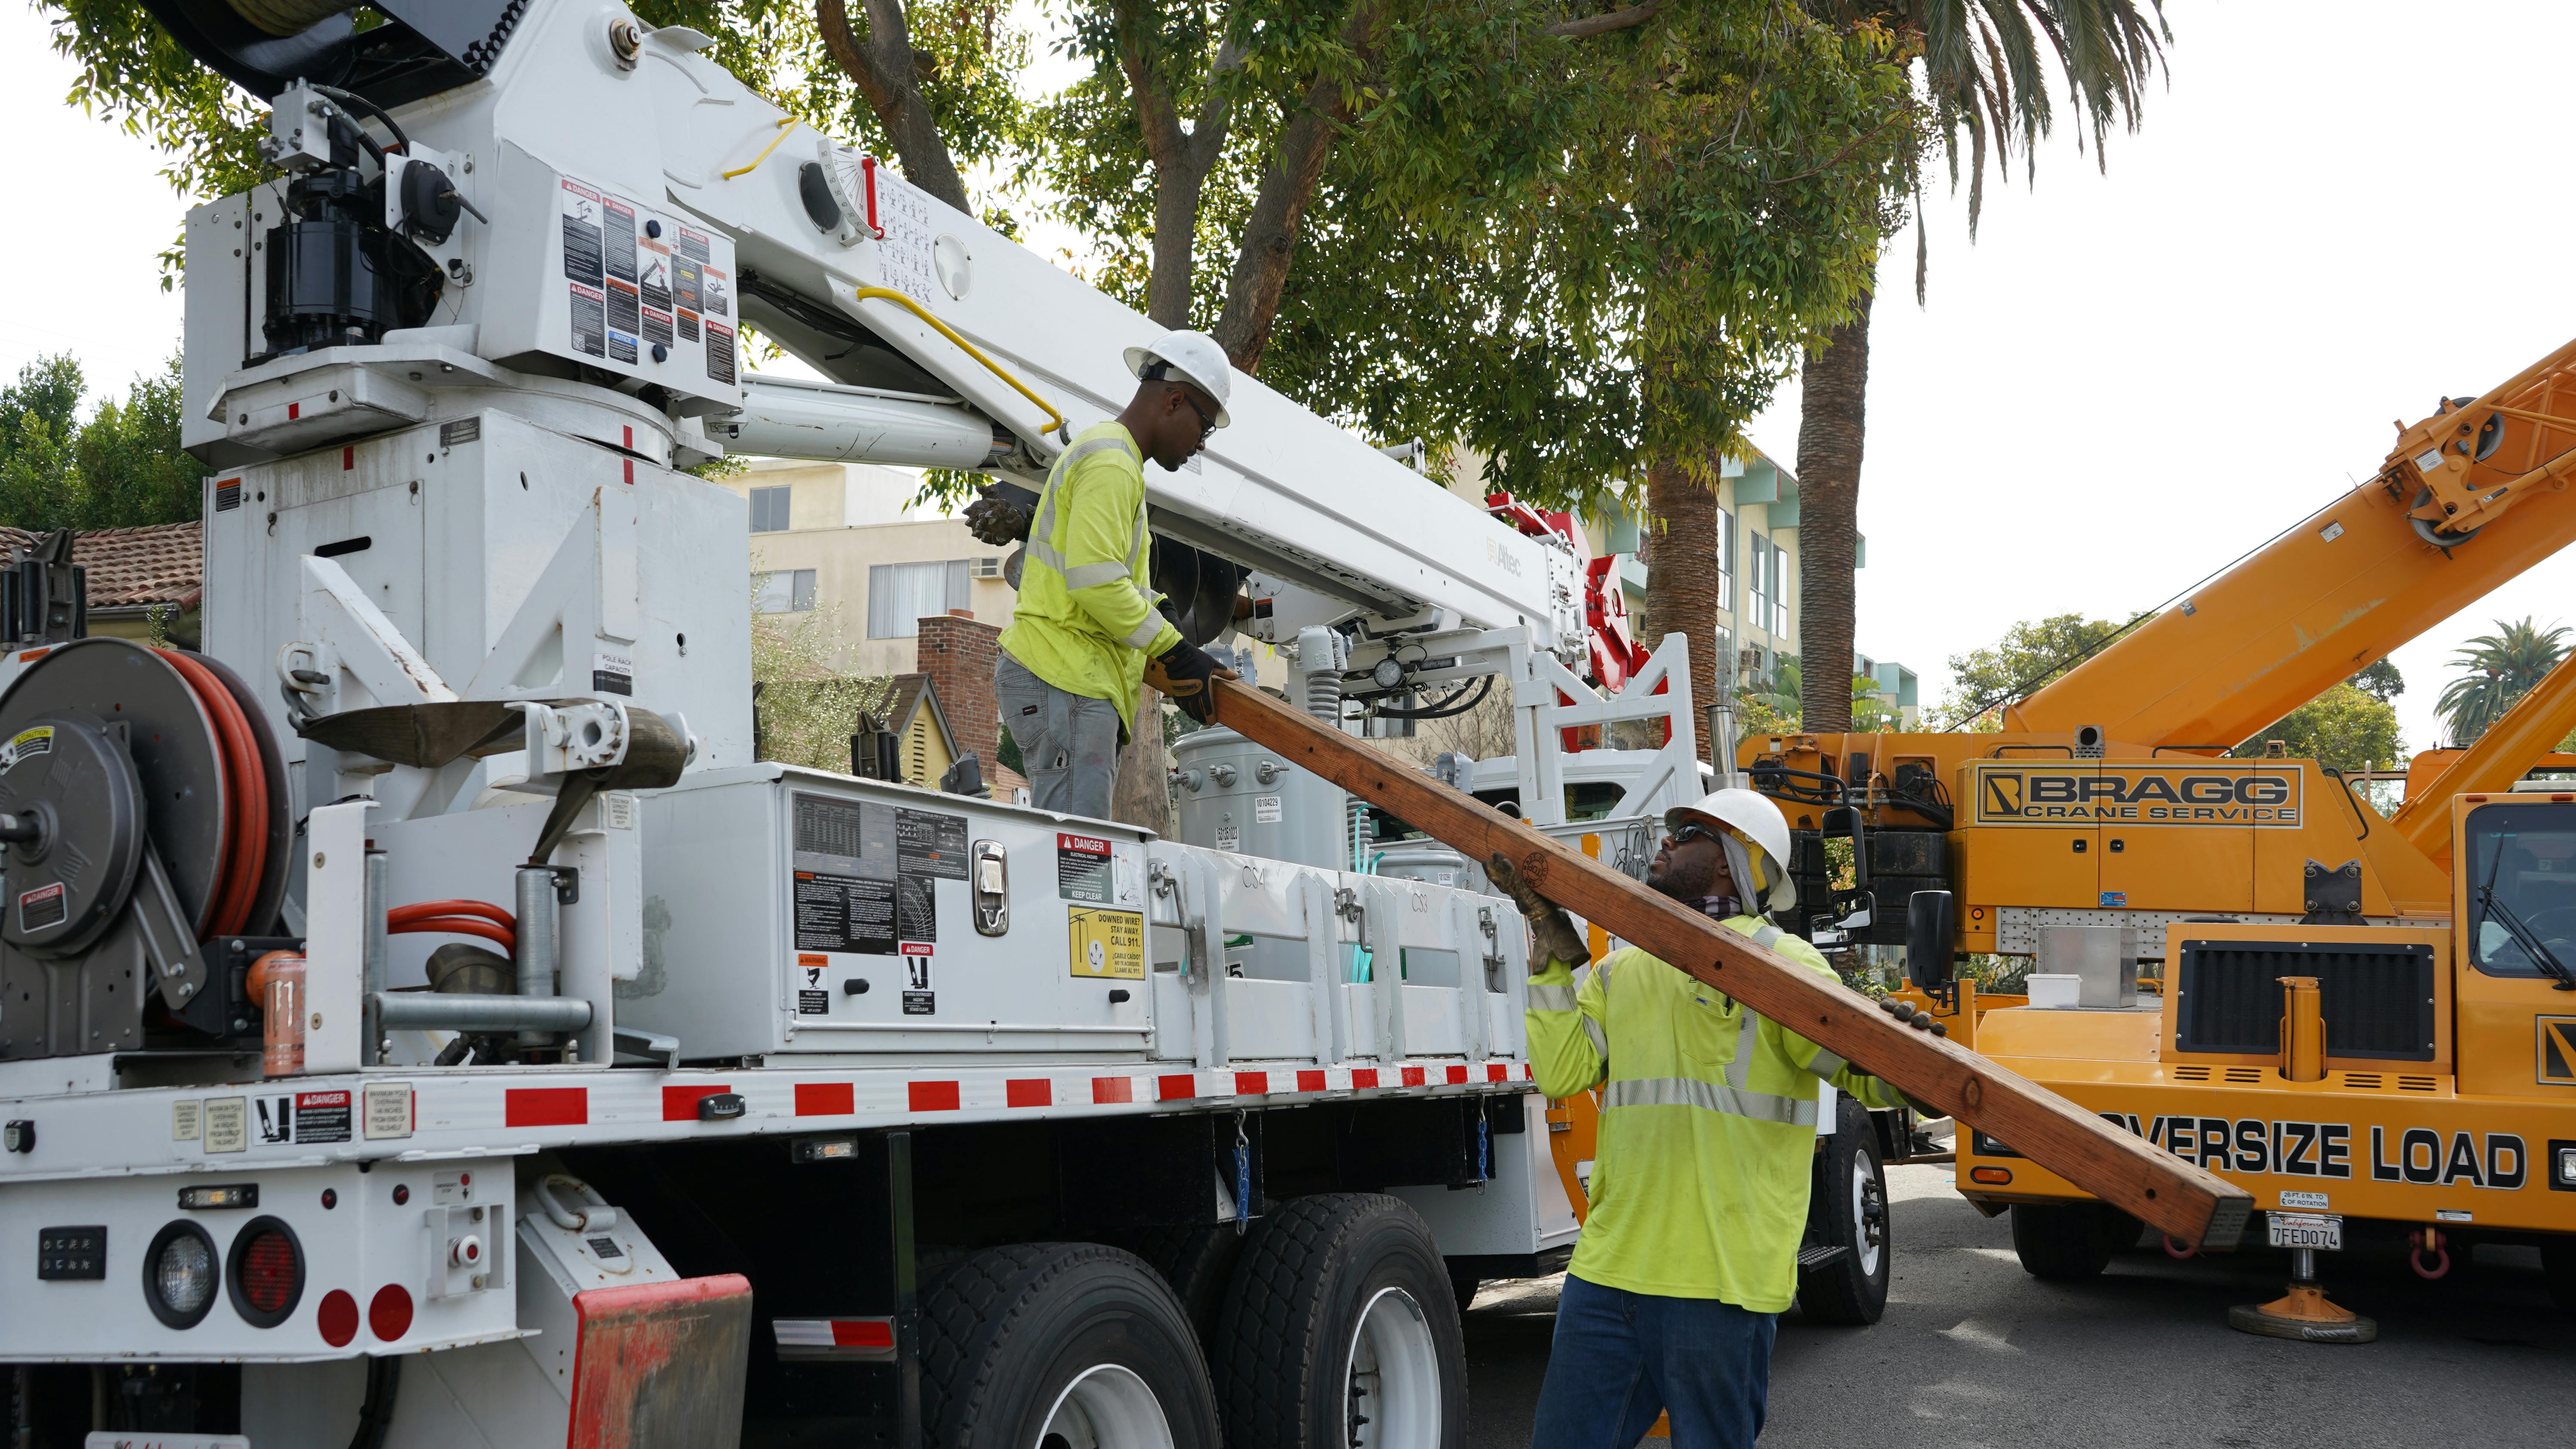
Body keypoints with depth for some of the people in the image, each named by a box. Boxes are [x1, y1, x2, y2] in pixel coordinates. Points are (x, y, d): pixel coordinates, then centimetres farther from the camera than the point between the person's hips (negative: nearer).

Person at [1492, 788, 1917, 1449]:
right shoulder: (1621, 969, 16)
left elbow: (1866, 1068, -8)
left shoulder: (1779, 962, -2)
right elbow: (1563, 1071, 6)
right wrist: (1553, 946, 6)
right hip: (1609, 1264, 6)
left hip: (1721, 1274, -6)